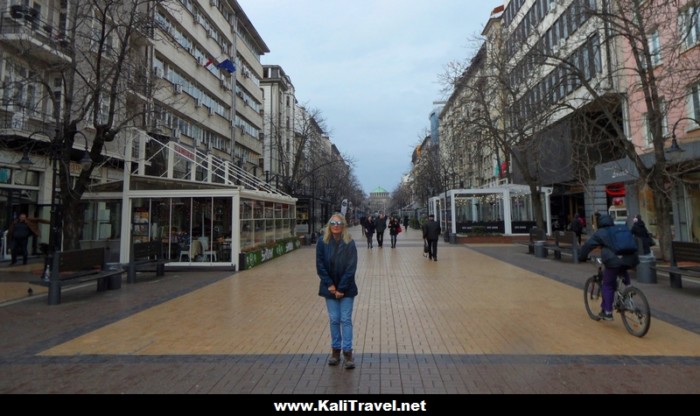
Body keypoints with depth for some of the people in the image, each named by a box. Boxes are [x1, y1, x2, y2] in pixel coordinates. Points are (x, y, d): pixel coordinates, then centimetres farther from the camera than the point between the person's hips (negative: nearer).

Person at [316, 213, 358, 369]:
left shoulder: (349, 243, -8)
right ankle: (335, 350, 23)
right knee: (334, 319, 10)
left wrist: (342, 288, -14)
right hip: (330, 288, 2)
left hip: (346, 288, -1)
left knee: (346, 320, 3)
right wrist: (330, 285, -11)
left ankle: (347, 352, 13)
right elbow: (320, 265, -4)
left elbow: (351, 267, -10)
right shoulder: (323, 243, -4)